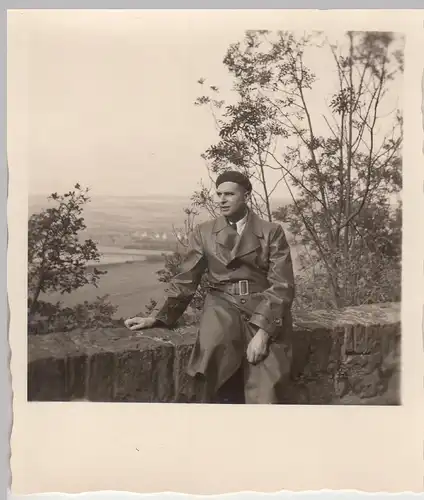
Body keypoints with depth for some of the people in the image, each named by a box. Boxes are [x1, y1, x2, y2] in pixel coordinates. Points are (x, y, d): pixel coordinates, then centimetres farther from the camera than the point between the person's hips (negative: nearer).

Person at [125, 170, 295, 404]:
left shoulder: (272, 232, 4)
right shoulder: (204, 232, 11)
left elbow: (282, 286, -3)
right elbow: (185, 281, 12)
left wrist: (263, 332, -16)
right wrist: (156, 317, 0)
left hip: (265, 313, -1)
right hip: (222, 307, 1)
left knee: (264, 397, -18)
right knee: (216, 348, -34)